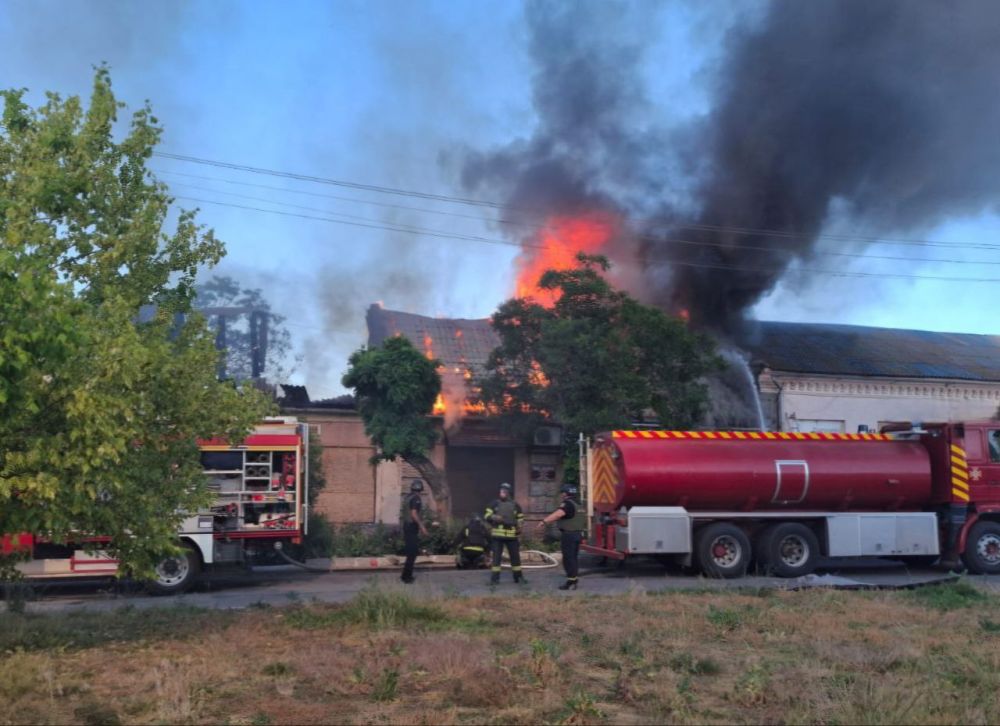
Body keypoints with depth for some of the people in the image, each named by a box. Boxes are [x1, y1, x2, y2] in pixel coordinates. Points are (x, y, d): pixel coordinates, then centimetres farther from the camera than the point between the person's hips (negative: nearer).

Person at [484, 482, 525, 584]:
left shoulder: (515, 505, 7)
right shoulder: (495, 503, 5)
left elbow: (520, 519, 13)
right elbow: (487, 515, 5)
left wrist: (519, 530, -3)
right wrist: (494, 517, -17)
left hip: (511, 535, 1)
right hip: (497, 534, -1)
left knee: (515, 556, 7)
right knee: (496, 557, -1)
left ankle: (518, 577, 19)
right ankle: (494, 578, 4)